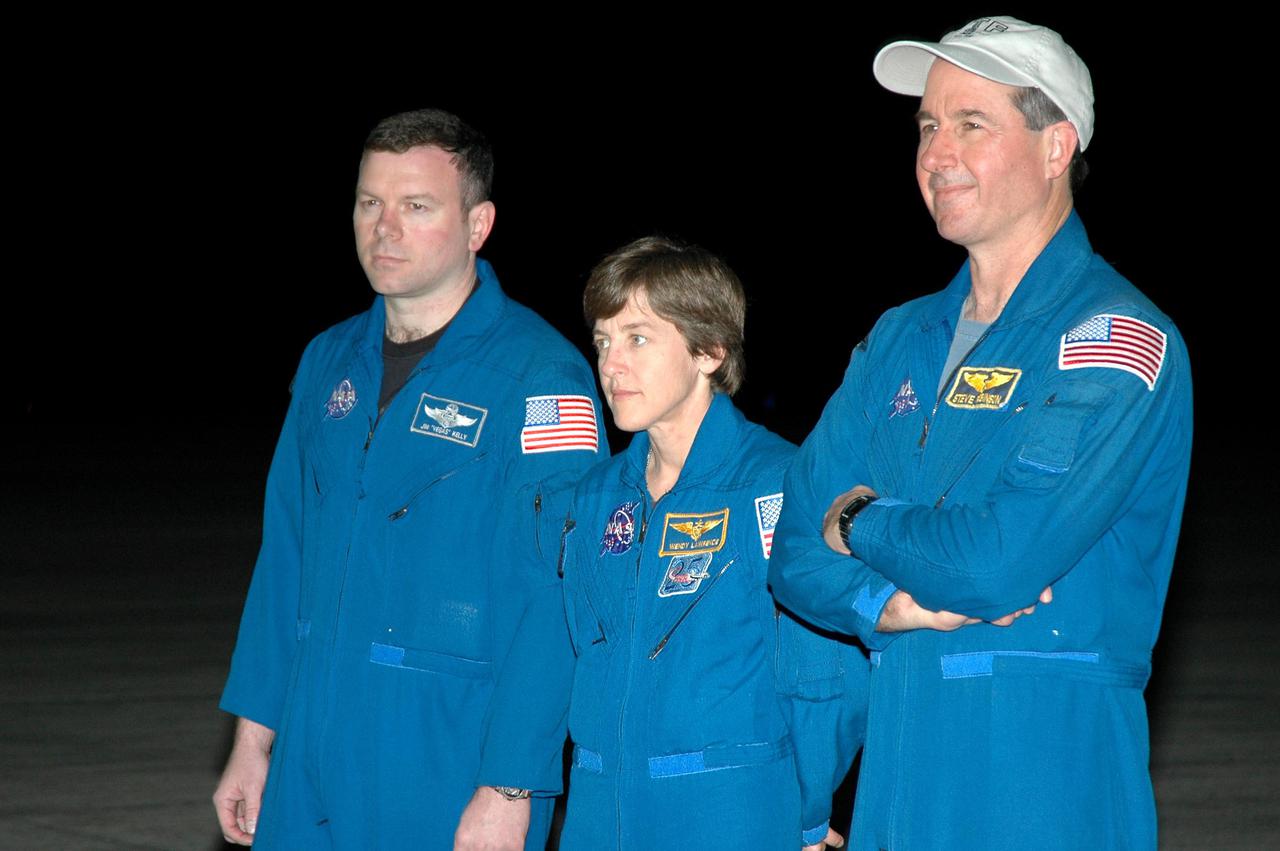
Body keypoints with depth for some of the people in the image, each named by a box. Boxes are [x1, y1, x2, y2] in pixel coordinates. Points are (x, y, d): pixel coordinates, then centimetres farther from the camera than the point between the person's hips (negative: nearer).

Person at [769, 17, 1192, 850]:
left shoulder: (1119, 341, -12)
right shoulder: (903, 340, 13)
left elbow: (998, 561, -22)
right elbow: (795, 547, 9)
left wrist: (862, 523, -4)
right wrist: (887, 605, -11)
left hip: (1046, 781, -6)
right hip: (898, 768, 6)